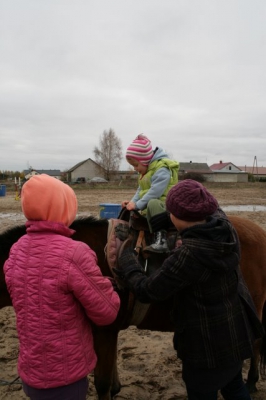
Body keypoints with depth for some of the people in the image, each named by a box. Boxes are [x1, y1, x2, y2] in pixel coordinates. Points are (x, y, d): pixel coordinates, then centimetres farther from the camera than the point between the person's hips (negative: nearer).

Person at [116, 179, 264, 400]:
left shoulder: (188, 254, -35)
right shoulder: (224, 225, -13)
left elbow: (146, 292, -24)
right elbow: (212, 208, 12)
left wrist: (126, 255, -9)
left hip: (209, 341, -7)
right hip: (237, 328, 8)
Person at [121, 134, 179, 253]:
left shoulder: (162, 169, -17)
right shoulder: (146, 169, 15)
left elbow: (155, 192, -26)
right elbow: (141, 190, 18)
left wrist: (137, 205, -25)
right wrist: (132, 202, 1)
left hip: (164, 204, -10)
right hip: (148, 208, 10)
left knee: (153, 204, -41)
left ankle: (161, 240, -46)